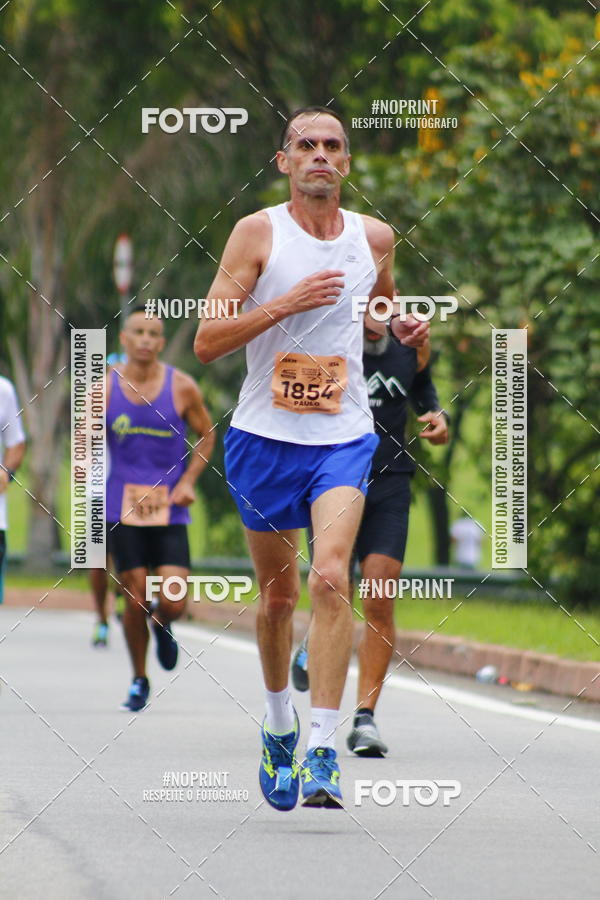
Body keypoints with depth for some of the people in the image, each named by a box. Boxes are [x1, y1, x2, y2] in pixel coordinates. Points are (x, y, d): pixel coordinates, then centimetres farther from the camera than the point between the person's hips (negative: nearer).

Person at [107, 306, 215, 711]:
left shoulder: (182, 387, 0)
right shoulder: (105, 386, 1)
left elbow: (206, 435, 11)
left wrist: (188, 481, -1)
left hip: (170, 510, 0)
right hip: (121, 509, 0)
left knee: (173, 603, -11)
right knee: (135, 600, -3)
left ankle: (162, 625, 28)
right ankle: (139, 680, 18)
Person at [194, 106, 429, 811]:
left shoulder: (374, 238, 5)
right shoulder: (258, 233, -4)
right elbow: (206, 341, -10)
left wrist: (401, 329, 5)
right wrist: (285, 304, -21)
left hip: (343, 438, 0)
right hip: (264, 436, 0)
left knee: (330, 578, -20)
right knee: (277, 594, 11)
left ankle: (323, 751, -23)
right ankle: (279, 720, 37)